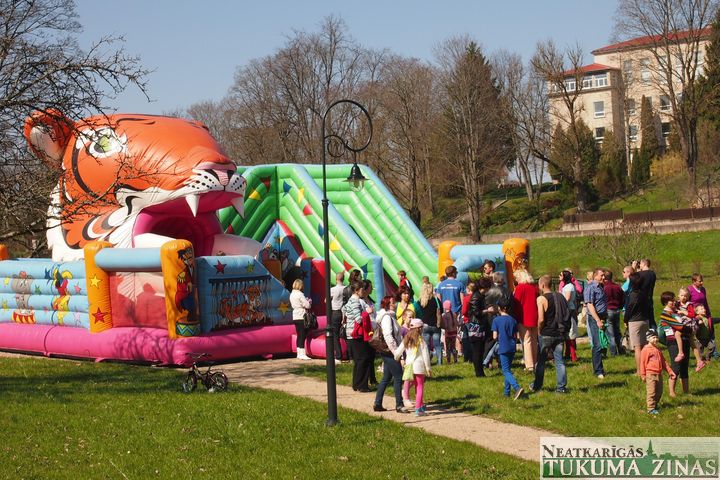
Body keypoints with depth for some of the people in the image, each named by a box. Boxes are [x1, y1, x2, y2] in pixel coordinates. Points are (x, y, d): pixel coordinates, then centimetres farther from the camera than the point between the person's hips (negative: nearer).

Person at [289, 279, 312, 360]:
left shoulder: (292, 294, 10)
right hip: (301, 317, -8)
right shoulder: (300, 294, -15)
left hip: (295, 317, 8)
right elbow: (307, 306, -15)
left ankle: (299, 353, 16)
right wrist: (309, 302, 7)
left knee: (299, 335, 13)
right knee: (302, 335, -6)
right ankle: (302, 354, -8)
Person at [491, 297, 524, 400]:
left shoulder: (496, 320, -8)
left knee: (506, 371, -6)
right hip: (512, 348, 5)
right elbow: (515, 336, 7)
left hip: (503, 348, -5)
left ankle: (517, 388, -25)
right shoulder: (513, 320, 5)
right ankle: (506, 391, 20)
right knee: (507, 369, 17)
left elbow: (495, 336, -11)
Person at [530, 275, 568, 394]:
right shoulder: (560, 297, 6)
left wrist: (539, 330, -3)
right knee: (559, 361, 7)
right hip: (559, 334, 5)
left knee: (540, 361, 9)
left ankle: (537, 385, 18)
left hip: (546, 334, -5)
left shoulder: (541, 299, -13)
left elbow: (541, 319, -19)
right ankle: (561, 387, 5)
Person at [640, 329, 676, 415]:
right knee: (651, 392, -8)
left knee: (659, 392, 11)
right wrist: (643, 375, -12)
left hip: (659, 374, 7)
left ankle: (655, 405, 24)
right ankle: (651, 409, -7)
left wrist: (670, 371, 15)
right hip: (650, 374, -7)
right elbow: (642, 362, -8)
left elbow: (663, 362, 19)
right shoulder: (646, 349, -7)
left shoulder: (658, 349, 15)